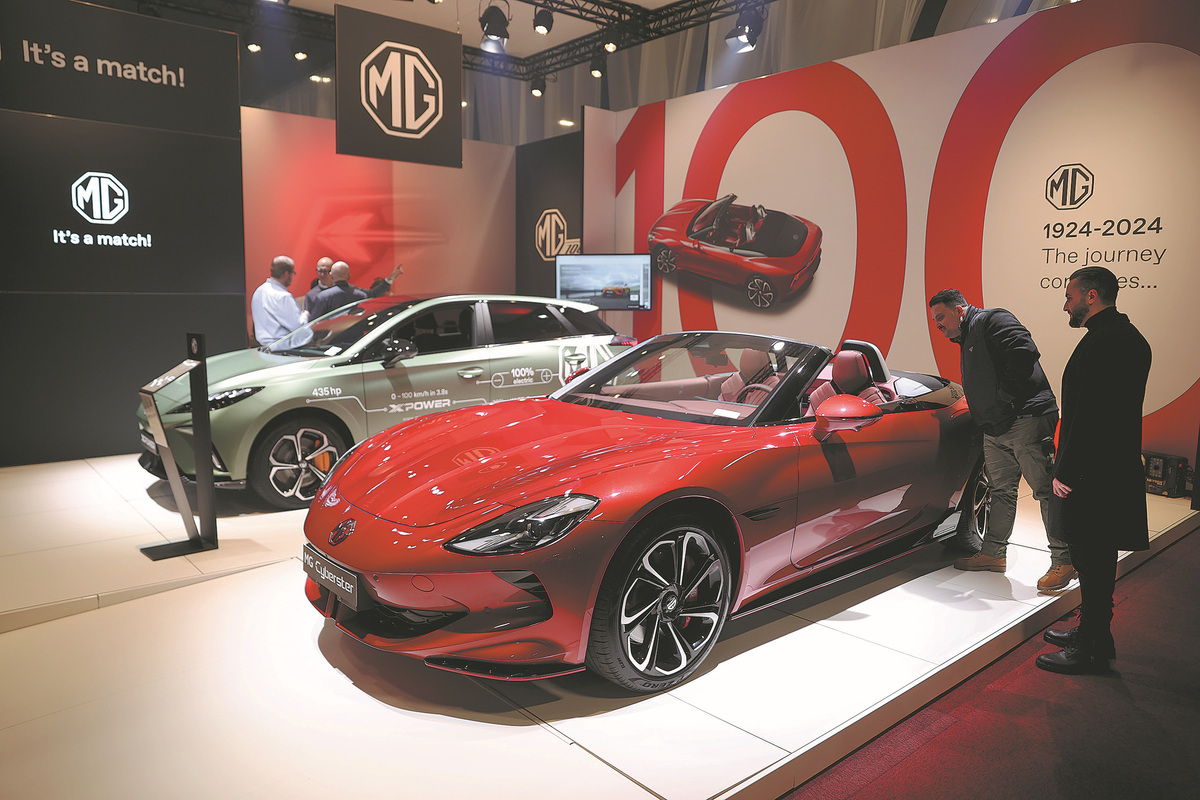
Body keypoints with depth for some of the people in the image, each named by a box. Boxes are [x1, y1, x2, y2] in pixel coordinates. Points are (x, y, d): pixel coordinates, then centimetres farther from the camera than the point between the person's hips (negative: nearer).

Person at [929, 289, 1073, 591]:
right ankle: (993, 553, 22)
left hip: (1026, 419, -10)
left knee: (1045, 489, -6)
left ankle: (1064, 560, 0)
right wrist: (986, 417, 15)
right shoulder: (966, 341, 23)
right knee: (1001, 490, 14)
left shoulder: (991, 320, -6)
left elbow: (1026, 352, -22)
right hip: (995, 430, 10)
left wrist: (1006, 395, -18)